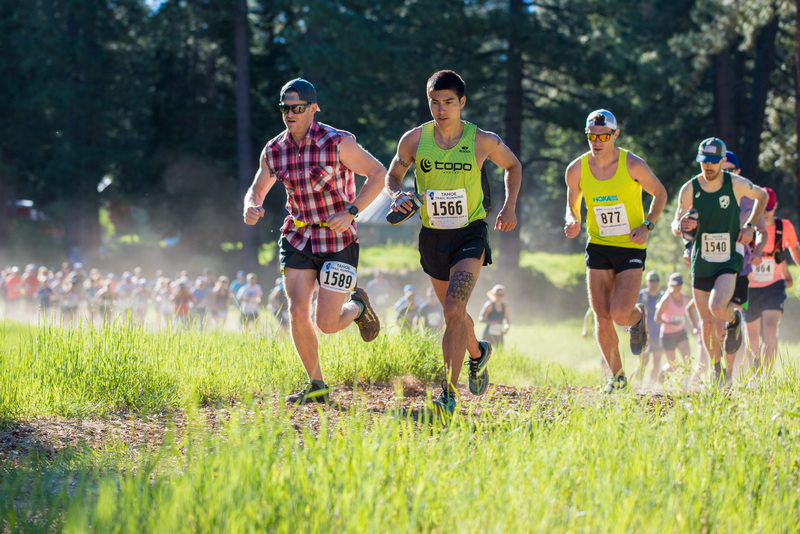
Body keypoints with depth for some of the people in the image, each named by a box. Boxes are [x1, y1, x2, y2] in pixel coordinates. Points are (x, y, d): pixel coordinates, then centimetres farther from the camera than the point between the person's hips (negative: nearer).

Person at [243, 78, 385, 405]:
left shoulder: (337, 143, -15)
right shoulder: (274, 151, 0)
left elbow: (379, 174, -11)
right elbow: (257, 190, 15)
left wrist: (351, 212, -20)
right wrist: (251, 208, -10)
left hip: (338, 240, -4)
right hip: (298, 239, 4)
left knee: (327, 324, -7)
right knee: (297, 312, -10)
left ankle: (358, 307, 29)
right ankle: (316, 386, 7)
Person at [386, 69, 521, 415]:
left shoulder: (483, 141, -8)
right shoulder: (414, 139, -4)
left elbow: (513, 166, 11)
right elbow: (393, 175, 11)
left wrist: (510, 207, -1)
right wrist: (398, 196, -11)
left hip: (470, 234, -4)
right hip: (432, 237, 4)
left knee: (453, 310, -21)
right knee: (453, 312, 18)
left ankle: (449, 392, -20)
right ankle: (478, 353, 51)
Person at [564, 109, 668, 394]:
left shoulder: (633, 165, -11)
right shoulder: (577, 170, -4)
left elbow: (660, 193, 4)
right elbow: (572, 206, 12)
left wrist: (647, 225, -10)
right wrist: (573, 223, -10)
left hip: (631, 248, -3)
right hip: (598, 247, 3)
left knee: (620, 314, -15)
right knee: (602, 318, -3)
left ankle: (638, 316, 23)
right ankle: (617, 376, 16)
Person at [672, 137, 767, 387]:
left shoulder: (737, 184, -8)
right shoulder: (689, 189, -6)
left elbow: (762, 196, 12)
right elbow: (675, 225, 1)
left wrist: (750, 225, 0)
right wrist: (682, 226, -23)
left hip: (730, 260, -2)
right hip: (701, 262, 2)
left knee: (718, 308, -26)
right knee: (706, 323, 4)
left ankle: (734, 319, 11)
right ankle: (718, 370, 27)